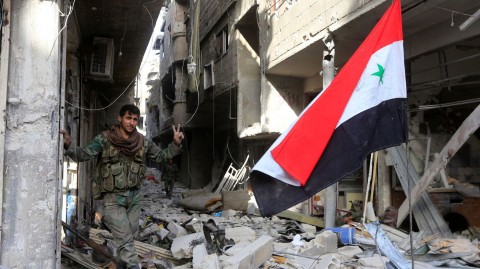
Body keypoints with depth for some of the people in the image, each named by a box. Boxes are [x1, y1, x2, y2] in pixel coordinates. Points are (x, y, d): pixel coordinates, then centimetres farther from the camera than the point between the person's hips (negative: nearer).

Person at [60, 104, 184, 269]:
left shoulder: (143, 142, 1)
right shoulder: (104, 139, -10)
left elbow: (161, 157, 11)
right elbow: (83, 155, -16)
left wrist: (176, 144, -2)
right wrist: (68, 145, -35)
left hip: (134, 197, 5)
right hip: (113, 198, -4)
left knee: (130, 237, 18)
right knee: (125, 240, -6)